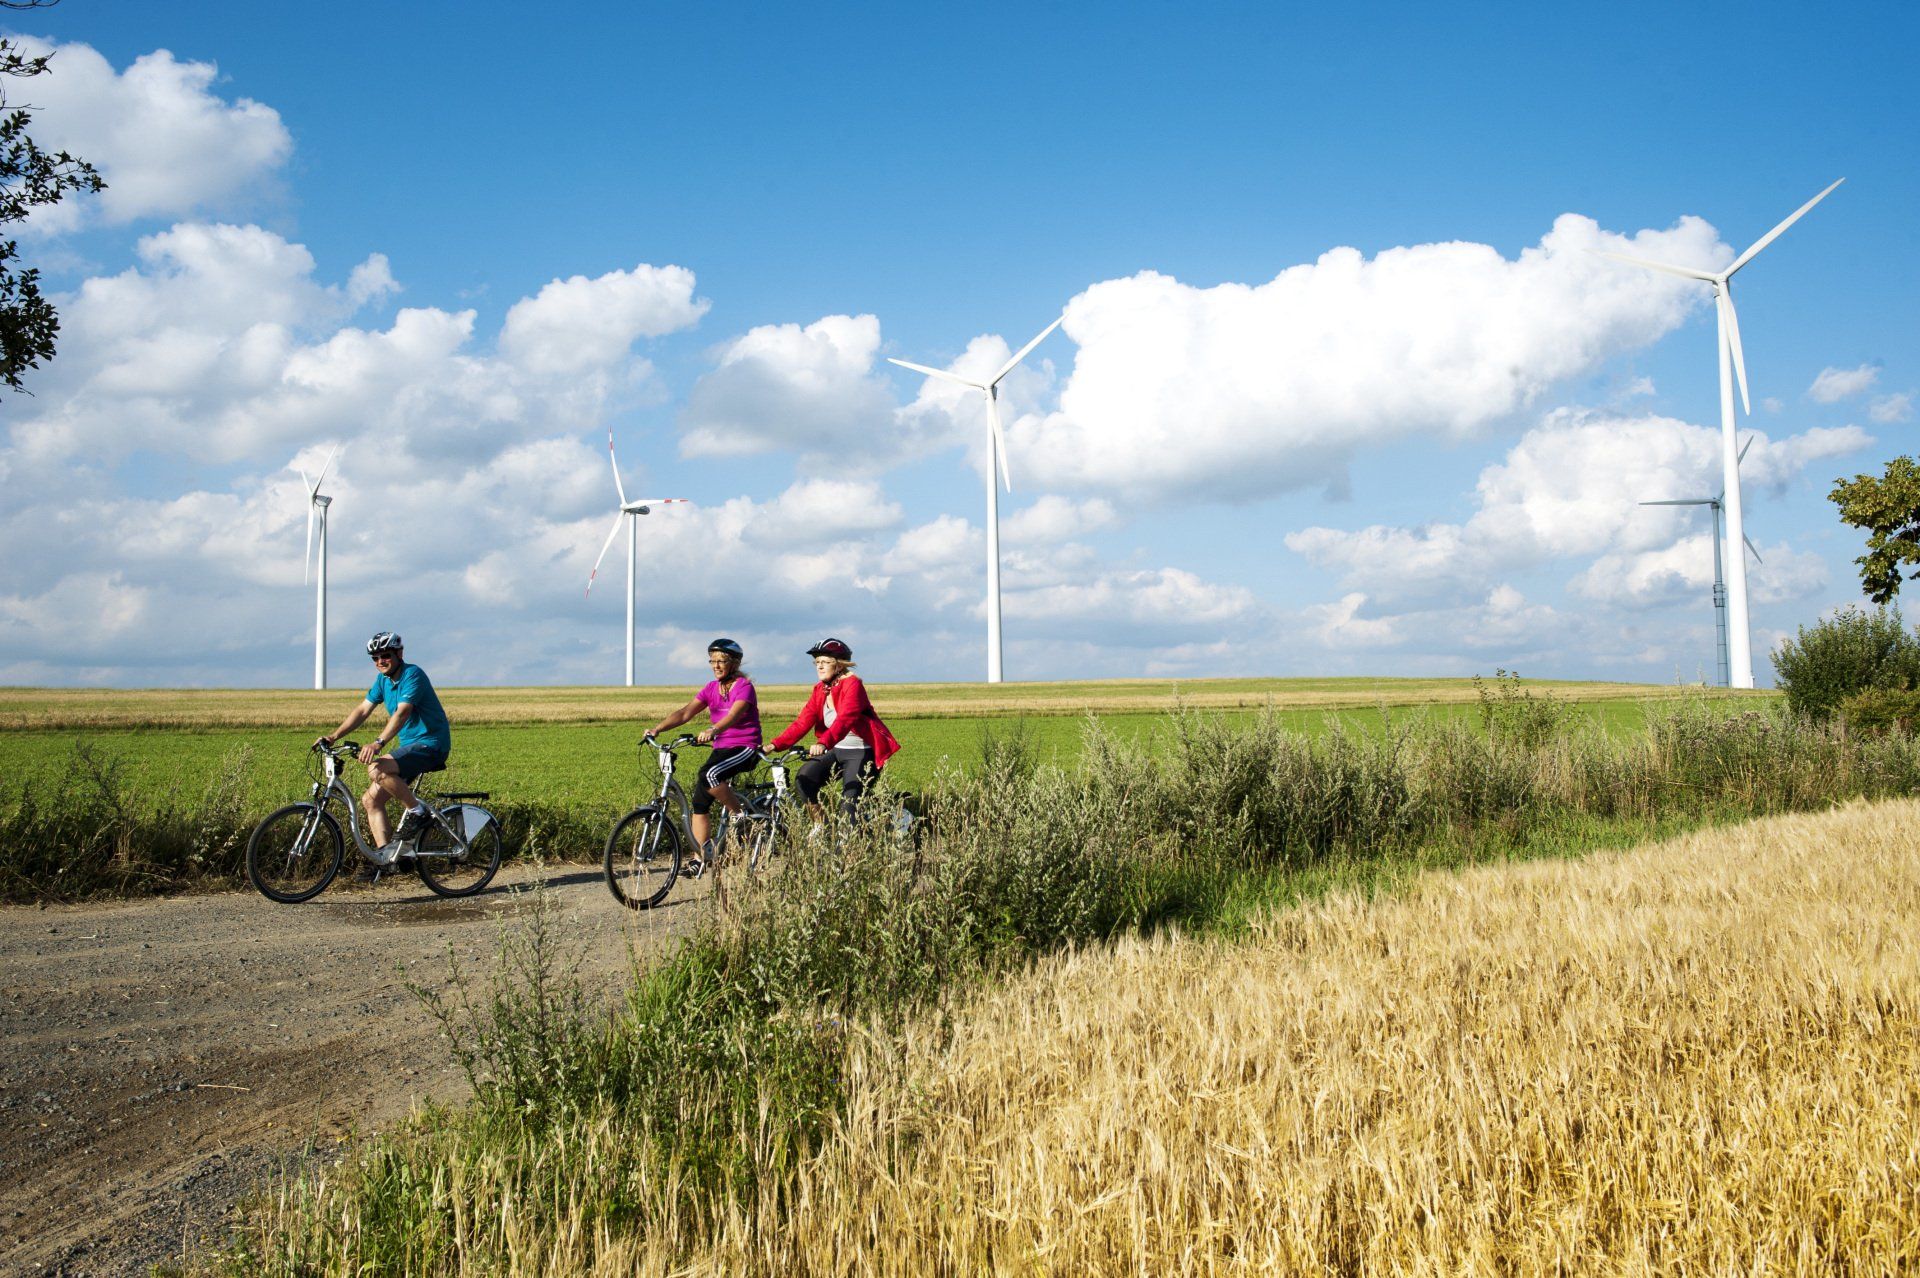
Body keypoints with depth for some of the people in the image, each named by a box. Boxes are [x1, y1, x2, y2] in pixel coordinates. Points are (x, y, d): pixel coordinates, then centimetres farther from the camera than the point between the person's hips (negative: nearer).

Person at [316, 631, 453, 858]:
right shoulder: (383, 679, 11)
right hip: (409, 745, 9)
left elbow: (402, 713, -29)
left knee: (377, 769, -30)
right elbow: (363, 710, 10)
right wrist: (334, 736, -1)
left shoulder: (412, 675, -16)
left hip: (430, 744, -9)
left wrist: (378, 743, -42)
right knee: (371, 800, 1)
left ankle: (418, 812, -14)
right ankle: (386, 857, 3)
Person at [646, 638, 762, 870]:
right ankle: (698, 858, 2)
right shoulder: (711, 689, 9)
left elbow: (733, 715, -28)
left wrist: (712, 730, -48)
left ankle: (740, 816, -13)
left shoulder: (744, 686, -10)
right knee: (699, 803, -4)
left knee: (709, 775, -33)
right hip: (721, 749, 7)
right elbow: (685, 712, -2)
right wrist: (657, 728, -18)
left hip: (745, 749, -7)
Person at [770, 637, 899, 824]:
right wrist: (776, 745, -18)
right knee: (804, 779, -17)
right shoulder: (820, 690, 5)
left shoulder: (852, 684, -16)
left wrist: (823, 743, -48)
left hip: (860, 752, -6)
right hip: (835, 751, 6)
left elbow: (845, 719, -32)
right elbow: (802, 722, -5)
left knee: (849, 807, -14)